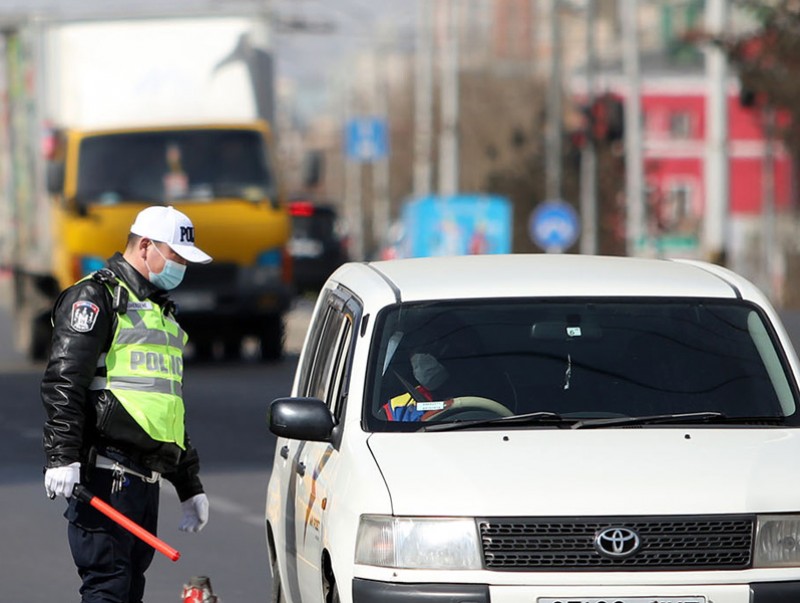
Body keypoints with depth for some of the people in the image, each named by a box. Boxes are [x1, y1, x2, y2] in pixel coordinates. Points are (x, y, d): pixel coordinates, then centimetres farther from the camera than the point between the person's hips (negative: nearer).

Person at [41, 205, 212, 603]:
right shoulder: (94, 298, -4)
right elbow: (62, 382, -14)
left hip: (145, 479, 9)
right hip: (105, 476, -9)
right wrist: (61, 457, -25)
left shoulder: (161, 312, 26)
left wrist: (189, 487, 30)